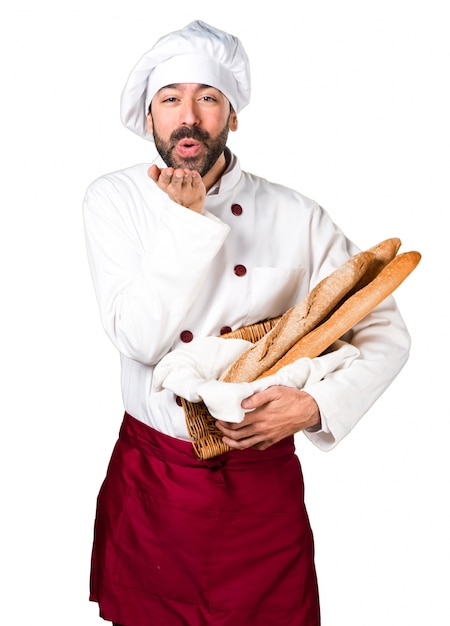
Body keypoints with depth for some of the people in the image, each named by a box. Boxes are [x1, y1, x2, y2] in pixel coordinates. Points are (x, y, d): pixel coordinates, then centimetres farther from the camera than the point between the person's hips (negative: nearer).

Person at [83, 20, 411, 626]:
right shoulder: (114, 200, -7)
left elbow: (387, 332, -4)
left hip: (263, 481, 0)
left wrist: (316, 404, -19)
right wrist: (188, 220, -22)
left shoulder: (297, 216, -8)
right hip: (152, 482, 1)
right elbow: (140, 340, -17)